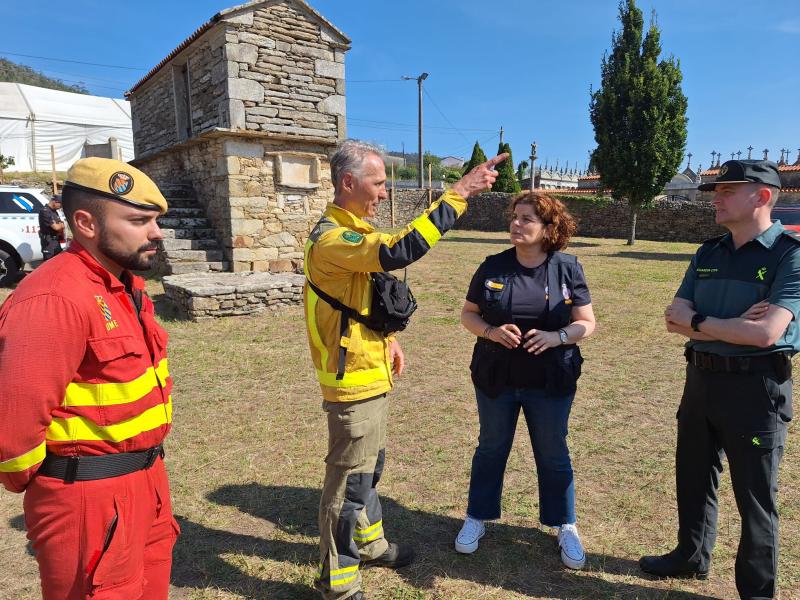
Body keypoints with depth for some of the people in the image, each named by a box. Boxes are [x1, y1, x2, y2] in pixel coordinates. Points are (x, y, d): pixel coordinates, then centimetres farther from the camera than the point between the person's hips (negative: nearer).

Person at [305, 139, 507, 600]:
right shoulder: (332, 238, -22)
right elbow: (399, 251, -37)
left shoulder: (355, 230, 11)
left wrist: (388, 339, 11)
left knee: (370, 468, 23)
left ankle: (369, 544, 44)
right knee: (349, 480, 3)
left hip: (371, 374, 10)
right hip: (352, 380, -10)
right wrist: (458, 194, -32)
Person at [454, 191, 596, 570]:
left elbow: (587, 322, -2)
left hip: (550, 382, 0)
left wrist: (557, 337, -22)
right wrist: (491, 331, -19)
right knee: (491, 448, 15)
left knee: (553, 454, 13)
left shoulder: (567, 268, -5)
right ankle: (477, 518, 33)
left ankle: (565, 527, 34)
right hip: (496, 379, 1)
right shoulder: (492, 267, -3)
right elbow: (468, 314, 2)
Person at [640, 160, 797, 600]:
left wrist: (698, 321, -11)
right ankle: (691, 556, 42)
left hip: (755, 387, -6)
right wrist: (733, 327, -17)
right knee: (693, 478, 20)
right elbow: (674, 319, -1)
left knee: (754, 496, 8)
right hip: (701, 379, 7)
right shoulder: (708, 253, 7)